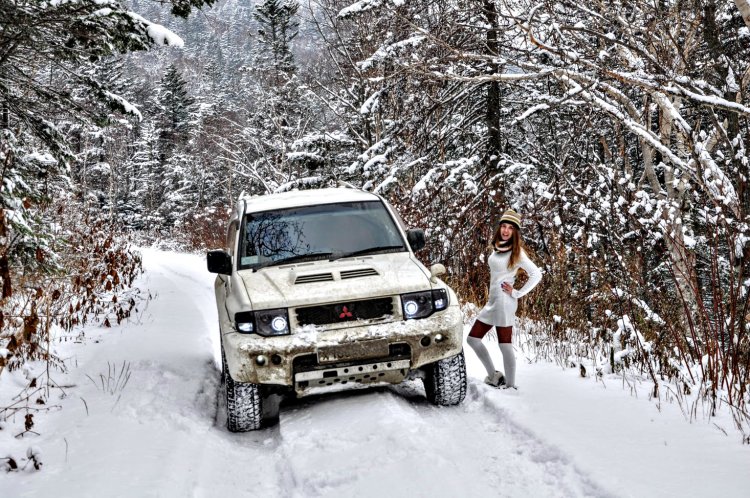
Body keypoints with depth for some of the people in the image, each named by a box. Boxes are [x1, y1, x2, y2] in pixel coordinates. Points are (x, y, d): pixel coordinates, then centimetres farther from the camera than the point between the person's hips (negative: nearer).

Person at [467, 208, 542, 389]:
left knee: (505, 345, -5)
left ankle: (510, 386, 2)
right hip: (492, 301, 9)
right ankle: (494, 376, 17)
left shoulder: (517, 252, -8)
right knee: (473, 338, 10)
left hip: (504, 301, -8)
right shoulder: (496, 247, 12)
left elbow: (536, 274, -13)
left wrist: (517, 293, -11)